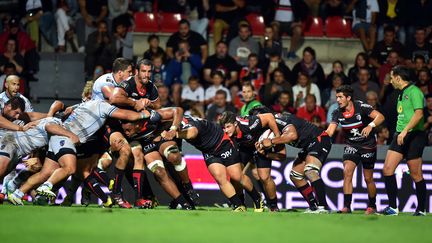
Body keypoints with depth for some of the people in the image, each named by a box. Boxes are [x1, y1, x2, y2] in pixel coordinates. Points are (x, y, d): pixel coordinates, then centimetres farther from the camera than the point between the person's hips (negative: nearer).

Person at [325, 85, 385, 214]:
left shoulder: (361, 107, -19)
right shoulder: (337, 113, -6)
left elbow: (380, 116, -27)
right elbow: (330, 131, -12)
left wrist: (370, 126, -45)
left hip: (368, 146, -3)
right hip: (351, 146, 3)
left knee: (368, 178, 3)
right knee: (347, 172, -18)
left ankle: (372, 206, 25)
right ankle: (347, 206, -18)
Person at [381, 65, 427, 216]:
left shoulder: (414, 92, -11)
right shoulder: (401, 94, 18)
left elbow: (419, 113, -22)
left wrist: (405, 130, -27)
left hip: (414, 136, -9)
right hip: (400, 135, 9)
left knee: (416, 175, -3)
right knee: (387, 169, -3)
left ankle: (421, 209, 8)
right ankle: (393, 207, -1)